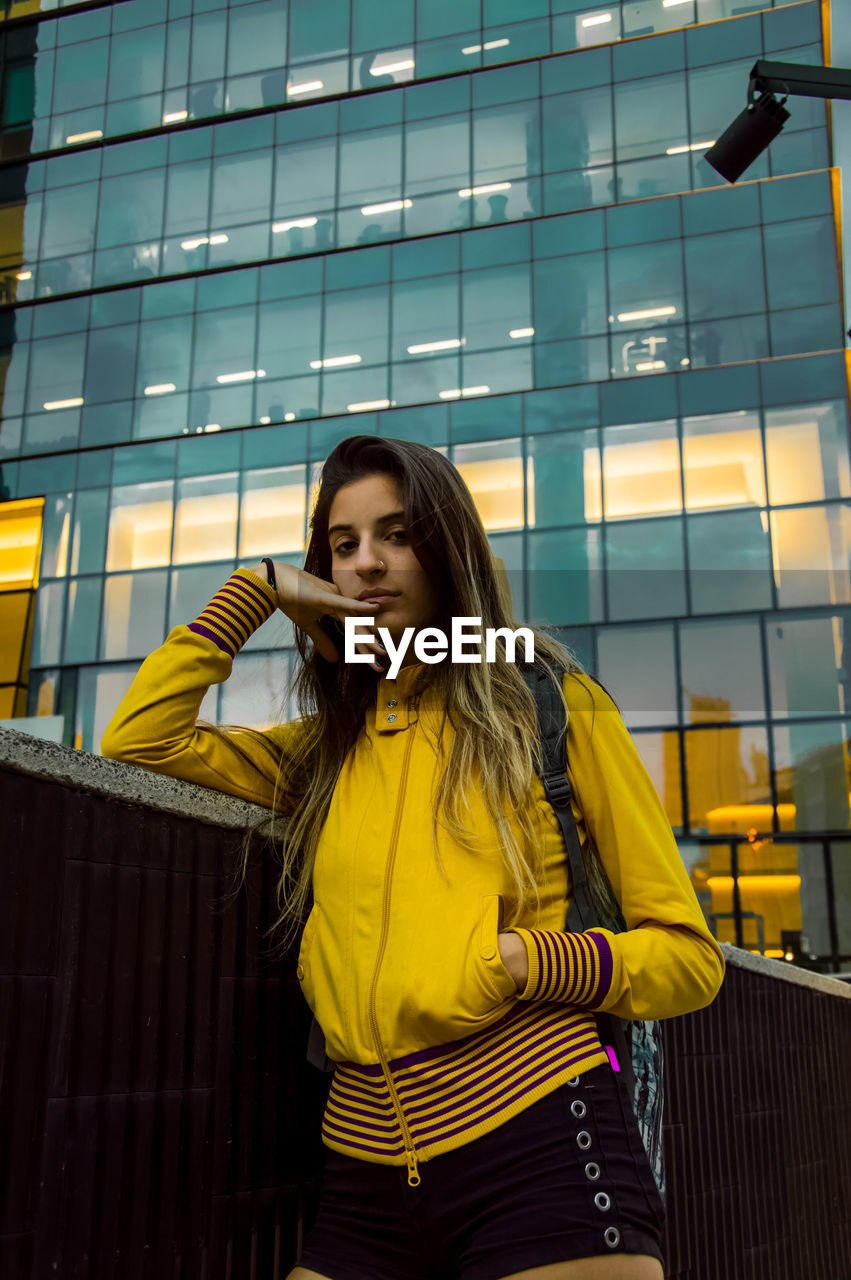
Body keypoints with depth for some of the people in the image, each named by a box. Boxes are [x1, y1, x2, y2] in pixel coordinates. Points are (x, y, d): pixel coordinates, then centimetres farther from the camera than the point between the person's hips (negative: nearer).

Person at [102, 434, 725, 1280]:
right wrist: (255, 590, 10)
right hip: (367, 1173, 4)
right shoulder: (323, 748, 15)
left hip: (538, 1145, -3)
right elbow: (139, 740, 9)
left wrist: (520, 961, -15)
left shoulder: (552, 707, 2)